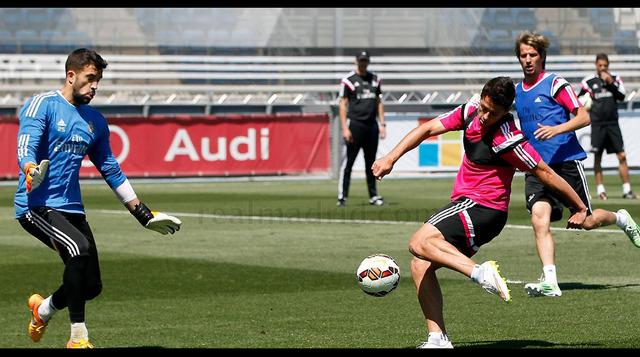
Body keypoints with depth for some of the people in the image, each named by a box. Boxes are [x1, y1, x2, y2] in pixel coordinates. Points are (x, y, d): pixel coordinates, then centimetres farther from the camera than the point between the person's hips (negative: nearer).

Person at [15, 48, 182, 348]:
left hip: (72, 208, 7)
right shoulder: (41, 105, -4)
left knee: (92, 286, 0)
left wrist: (143, 213, 22)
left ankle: (43, 309, 32)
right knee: (79, 248, -32)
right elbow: (25, 148, -17)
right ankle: (78, 338, -23)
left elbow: (110, 169, 23)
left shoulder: (95, 121, 15)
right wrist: (31, 172, -41)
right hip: (36, 205, -7)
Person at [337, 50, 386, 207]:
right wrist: (345, 128, -13)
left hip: (371, 125, 5)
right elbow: (343, 104, -5)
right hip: (354, 124, -5)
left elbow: (379, 102, 17)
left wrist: (382, 124, 9)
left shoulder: (375, 79, 14)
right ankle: (342, 197, -4)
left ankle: (373, 196, 16)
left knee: (371, 162, 10)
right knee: (348, 162, -5)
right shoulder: (348, 80, -2)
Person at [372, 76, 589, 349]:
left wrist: (580, 208, -5)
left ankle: (480, 272, -34)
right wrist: (391, 158, -1)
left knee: (419, 243, -23)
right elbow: (428, 129, 8)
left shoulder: (508, 140, -20)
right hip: (466, 202, 8)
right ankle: (437, 338, 0)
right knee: (420, 266, 3)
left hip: (482, 207, -8)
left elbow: (544, 173, -13)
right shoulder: (470, 111, 1)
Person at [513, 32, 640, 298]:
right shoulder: (518, 92, 14)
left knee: (587, 222, 4)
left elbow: (584, 117, -12)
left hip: (566, 162, -4)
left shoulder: (554, 83, -7)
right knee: (539, 217, -18)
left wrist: (556, 129, -25)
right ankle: (549, 282, -23)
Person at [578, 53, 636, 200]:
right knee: (597, 157, 1)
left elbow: (621, 96, -6)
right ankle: (600, 189, 8)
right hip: (597, 124, -2)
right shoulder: (589, 81, 1)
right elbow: (579, 100, 11)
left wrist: (611, 83, -14)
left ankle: (627, 189, 0)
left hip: (613, 123, 2)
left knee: (622, 156, -3)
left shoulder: (615, 79, 6)